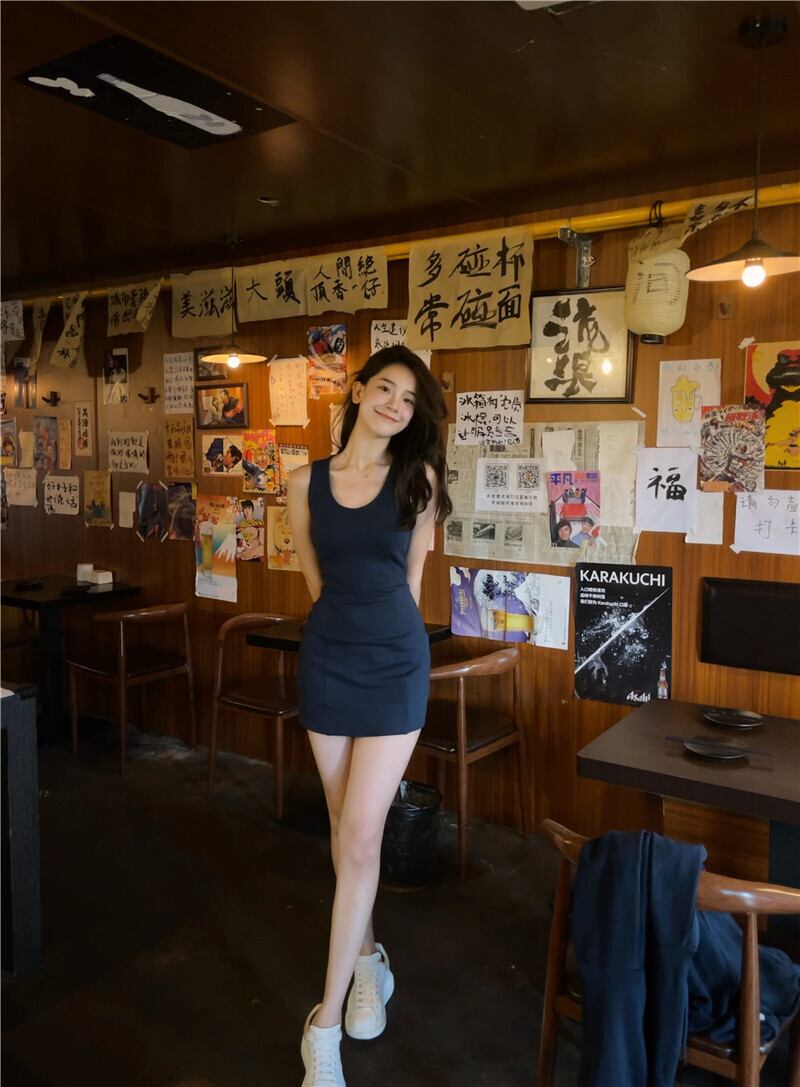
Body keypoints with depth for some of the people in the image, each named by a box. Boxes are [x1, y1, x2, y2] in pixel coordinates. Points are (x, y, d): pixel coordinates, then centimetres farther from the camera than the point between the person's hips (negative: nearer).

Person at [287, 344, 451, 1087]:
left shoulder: (419, 479, -3)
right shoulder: (305, 483, 1)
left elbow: (411, 574, 7)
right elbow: (317, 579, 11)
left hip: (395, 664, -2)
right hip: (326, 661, 3)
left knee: (360, 837, -4)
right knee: (347, 831, 14)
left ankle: (324, 1023, 8)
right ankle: (367, 958, 36)